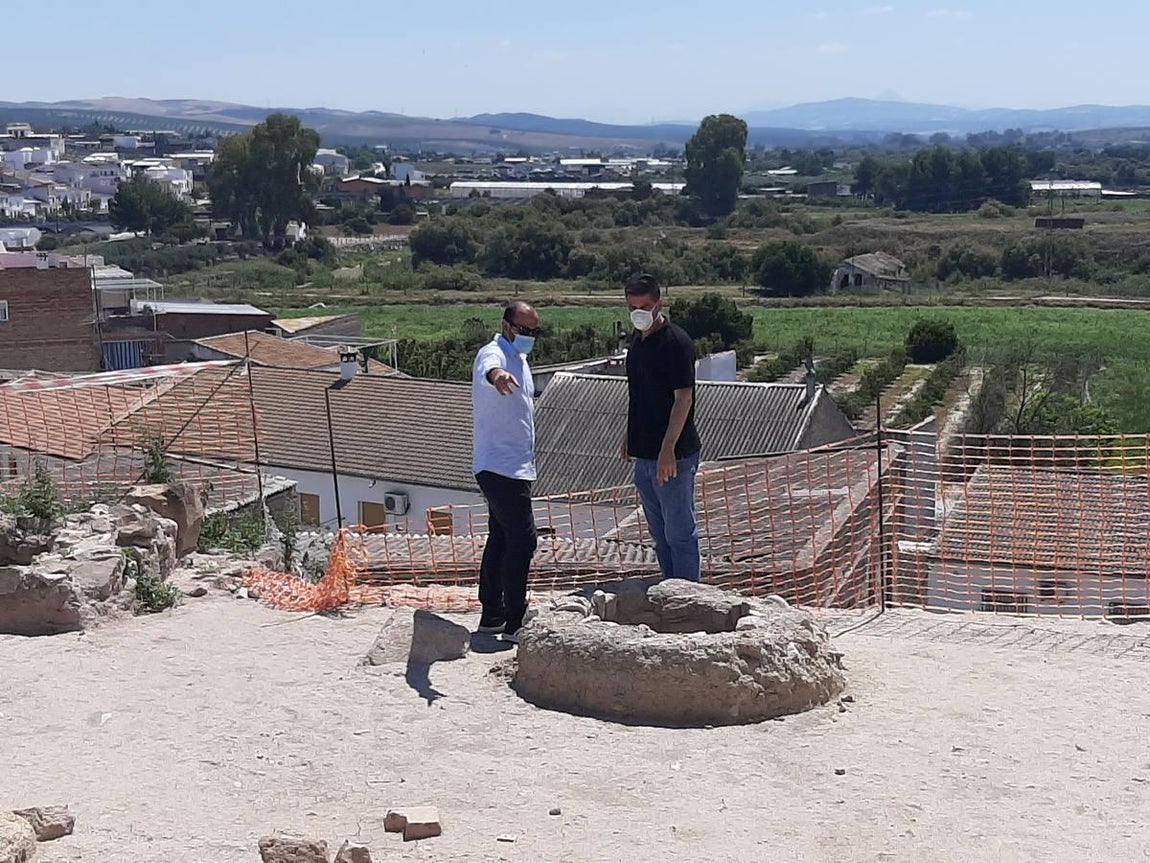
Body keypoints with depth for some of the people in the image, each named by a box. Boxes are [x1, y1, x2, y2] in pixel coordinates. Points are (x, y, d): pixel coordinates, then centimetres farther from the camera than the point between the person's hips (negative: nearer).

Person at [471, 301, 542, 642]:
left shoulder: (519, 359, 17)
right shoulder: (494, 354, -14)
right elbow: (488, 369, -41)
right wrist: (496, 375, -65)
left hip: (513, 466, 10)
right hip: (499, 465, -10)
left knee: (501, 539, 14)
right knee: (522, 540, -13)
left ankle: (492, 616, 22)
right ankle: (514, 624, -9)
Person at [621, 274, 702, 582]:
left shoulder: (676, 342, -15)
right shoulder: (639, 340, 12)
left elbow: (684, 398, -21)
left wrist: (668, 448, -27)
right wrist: (631, 433, 22)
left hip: (673, 456, -9)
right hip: (644, 454, 9)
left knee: (679, 533, -1)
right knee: (660, 533, 17)